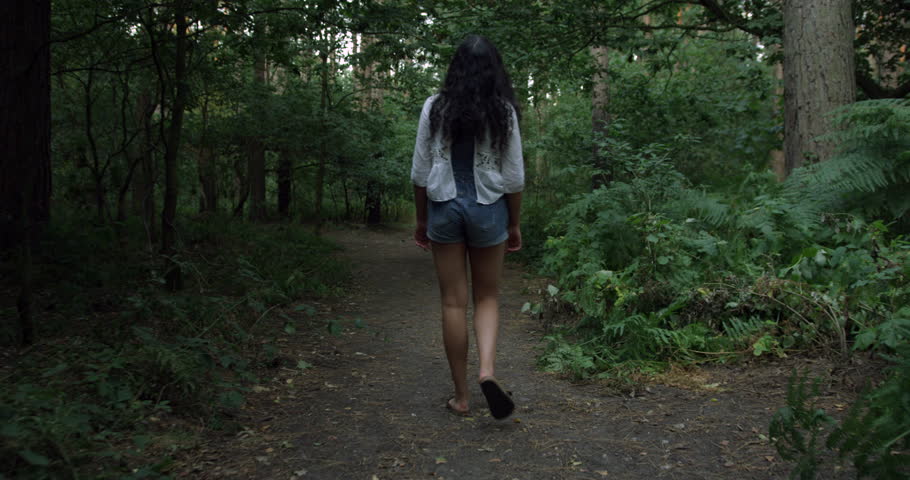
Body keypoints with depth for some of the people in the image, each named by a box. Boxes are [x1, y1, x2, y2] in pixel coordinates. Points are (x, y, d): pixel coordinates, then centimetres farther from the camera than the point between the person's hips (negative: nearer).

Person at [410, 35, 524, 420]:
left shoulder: (435, 107, -1)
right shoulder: (504, 111, -3)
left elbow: (420, 171, 1)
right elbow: (514, 177, -2)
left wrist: (422, 219, 11)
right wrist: (515, 224, 9)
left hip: (444, 206, 0)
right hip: (489, 209, 0)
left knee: (453, 303, 7)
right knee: (487, 298, 15)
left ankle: (461, 396, 14)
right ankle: (487, 368, -9)